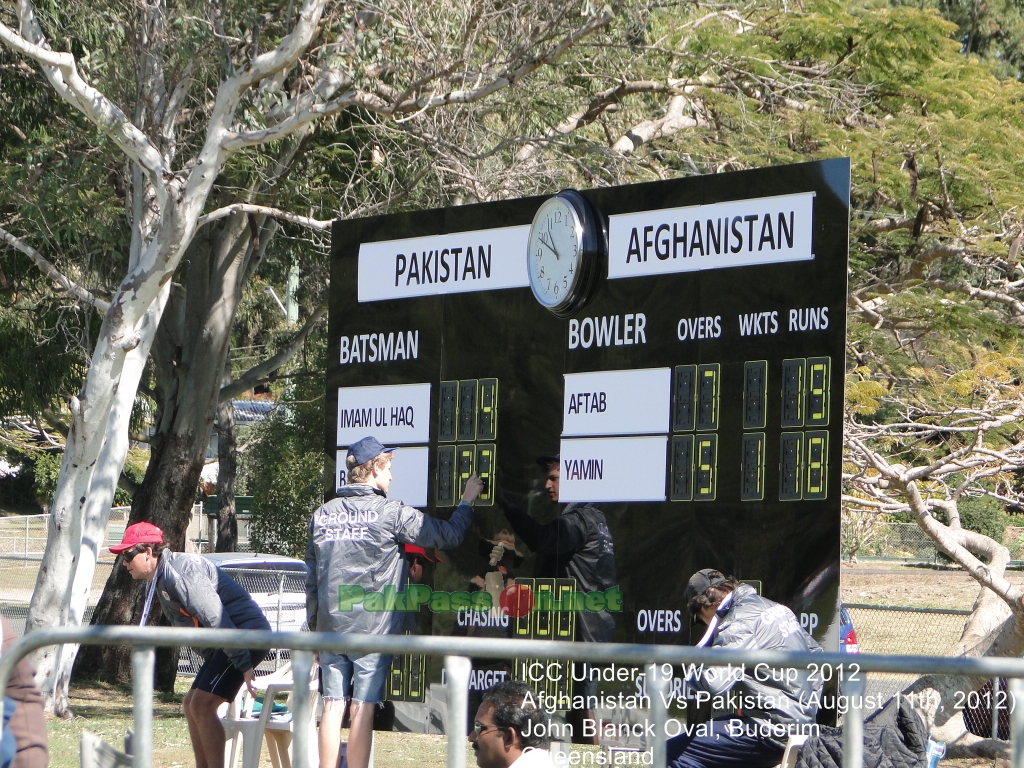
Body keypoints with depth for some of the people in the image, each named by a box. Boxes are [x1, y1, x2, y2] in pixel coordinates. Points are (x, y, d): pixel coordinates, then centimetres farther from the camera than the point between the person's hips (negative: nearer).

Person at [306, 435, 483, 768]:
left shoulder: (322, 515, 9)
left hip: (330, 627, 5)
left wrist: (314, 625, 20)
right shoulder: (391, 513, -7)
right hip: (373, 628, -5)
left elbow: (311, 578, 13)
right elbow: (448, 535, -1)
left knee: (332, 706, 5)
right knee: (363, 709, -2)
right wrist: (467, 502, 17)